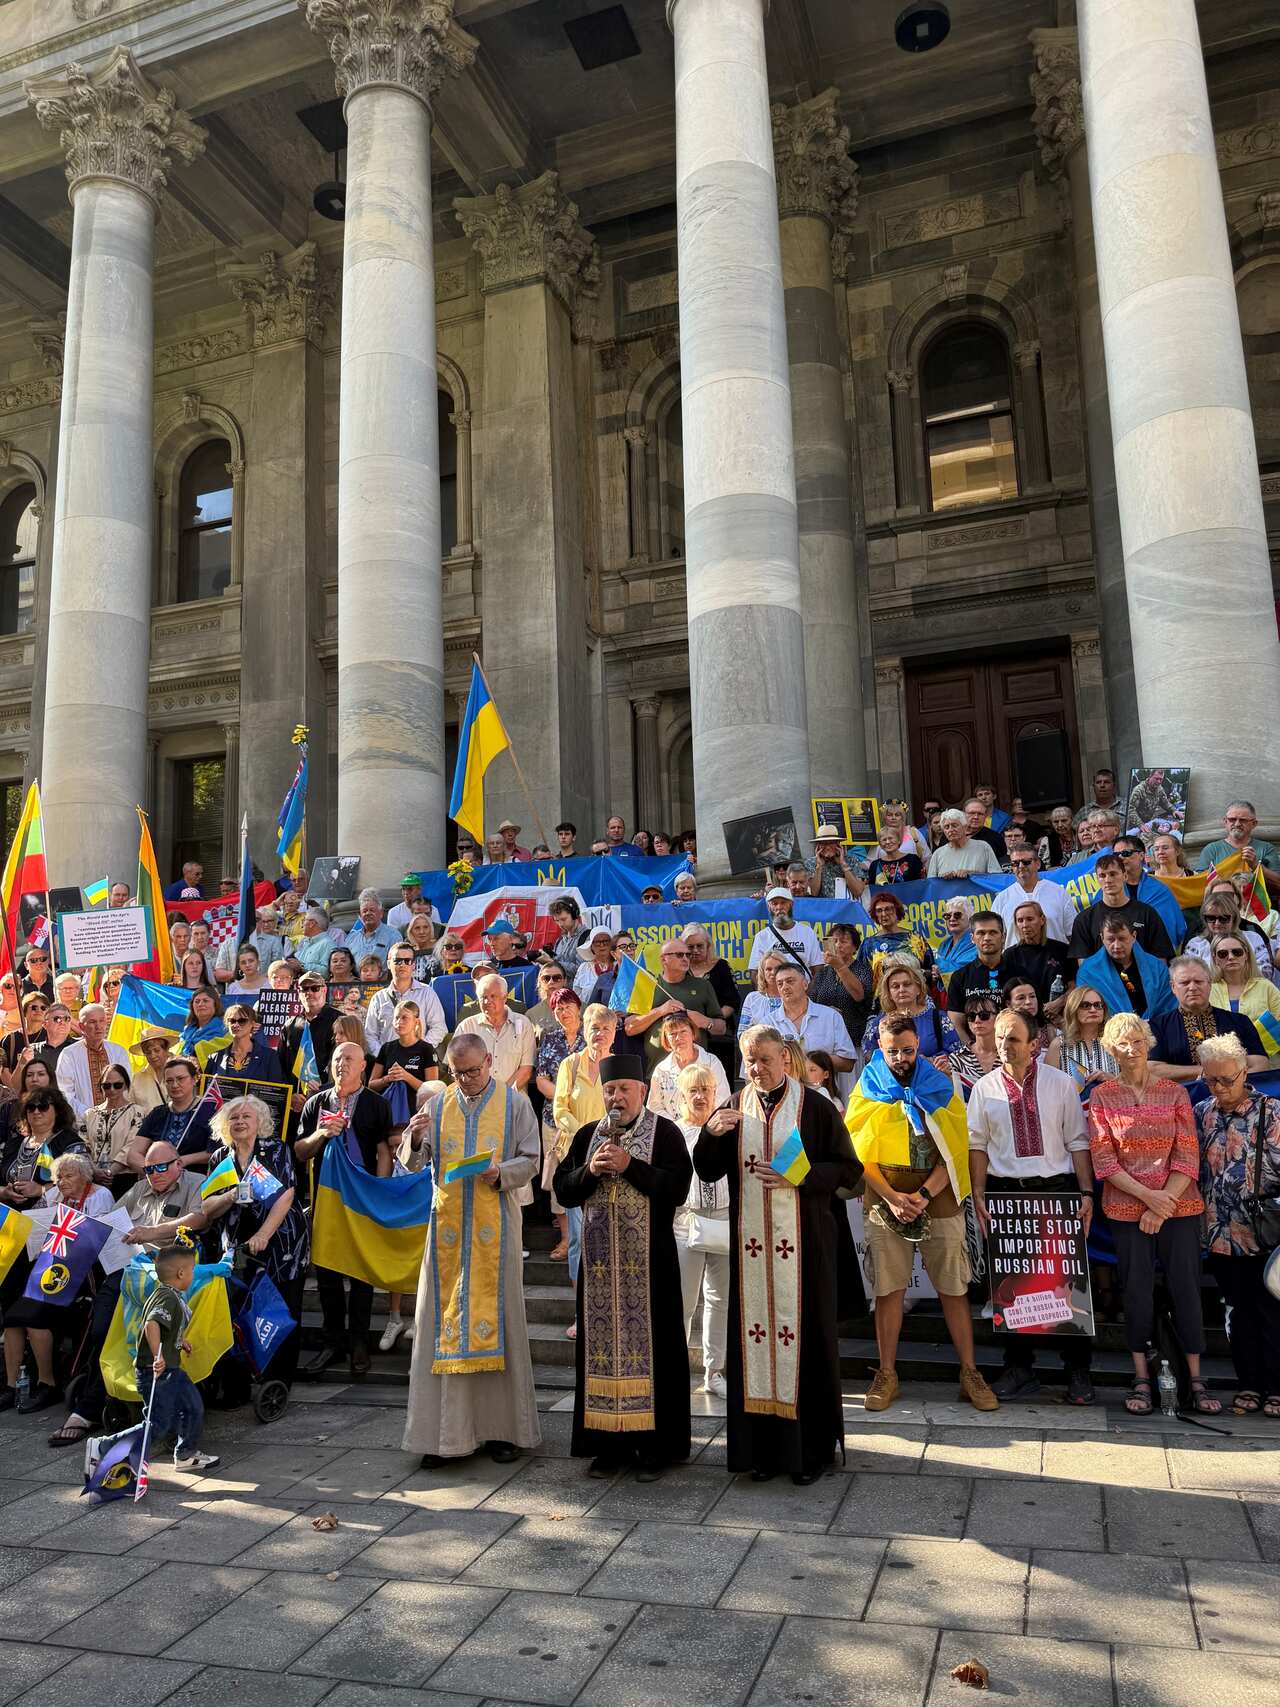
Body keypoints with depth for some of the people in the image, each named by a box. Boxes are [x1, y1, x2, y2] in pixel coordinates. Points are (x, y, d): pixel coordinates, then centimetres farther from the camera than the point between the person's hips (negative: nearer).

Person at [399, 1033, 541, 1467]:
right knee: (444, 1317, 1)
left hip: (494, 1227, -2)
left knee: (497, 1316, 1)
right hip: (448, 1227, 2)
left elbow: (530, 1161, 1)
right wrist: (414, 1138, -18)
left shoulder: (514, 1103, 2)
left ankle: (501, 1427, 11)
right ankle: (442, 1430, 9)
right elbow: (412, 1163, 3)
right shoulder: (437, 1105, 8)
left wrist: (501, 1173, -18)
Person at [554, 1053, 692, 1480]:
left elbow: (678, 1186, -13)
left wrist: (629, 1165, -18)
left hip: (649, 1258, -4)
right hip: (599, 1258, 4)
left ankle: (655, 1444, 11)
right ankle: (609, 1442, 17)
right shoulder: (588, 1135, 11)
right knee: (602, 1343, 6)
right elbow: (562, 1189, 7)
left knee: (650, 1342, 1)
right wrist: (590, 1171, -11)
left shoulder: (665, 1132, -2)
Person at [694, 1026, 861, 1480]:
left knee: (804, 1335, 2)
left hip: (803, 1241, -3)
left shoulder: (815, 1107, -2)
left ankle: (812, 1447, 15)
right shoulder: (733, 1109, 8)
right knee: (754, 1333, 5)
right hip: (749, 1241, 3)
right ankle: (763, 1445, 16)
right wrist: (711, 1133, -13)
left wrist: (800, 1176, -17)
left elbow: (848, 1169, -2)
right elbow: (706, 1173, 6)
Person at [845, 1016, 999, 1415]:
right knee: (889, 1289, 4)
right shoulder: (867, 1091, 5)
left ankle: (969, 1374, 13)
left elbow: (953, 1152, 0)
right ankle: (887, 1374, 15)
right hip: (885, 1204, 0)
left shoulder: (940, 1088, 5)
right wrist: (891, 1196, -11)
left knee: (953, 1289, 3)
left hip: (939, 1203, 0)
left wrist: (923, 1195, -12)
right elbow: (859, 1154, 0)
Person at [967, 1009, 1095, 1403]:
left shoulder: (1061, 1083, 3)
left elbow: (1078, 1142, 2)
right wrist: (978, 1196, -3)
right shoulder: (985, 1087, 4)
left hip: (1057, 1190, -1)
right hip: (1005, 1193, 1)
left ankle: (1078, 1370, 15)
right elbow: (977, 1145, 4)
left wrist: (1086, 1193, -5)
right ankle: (1019, 1368, 19)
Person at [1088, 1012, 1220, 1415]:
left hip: (1178, 1206, 1)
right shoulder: (1102, 1096, 0)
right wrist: (1149, 1196, -13)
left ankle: (1196, 1380, 15)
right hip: (1126, 1208, -1)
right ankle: (1141, 1379, 16)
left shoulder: (1174, 1092, 3)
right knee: (1137, 1290, 5)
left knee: (1186, 1288, 3)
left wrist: (1164, 1204, -11)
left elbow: (1187, 1155, -1)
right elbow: (1103, 1159, -5)